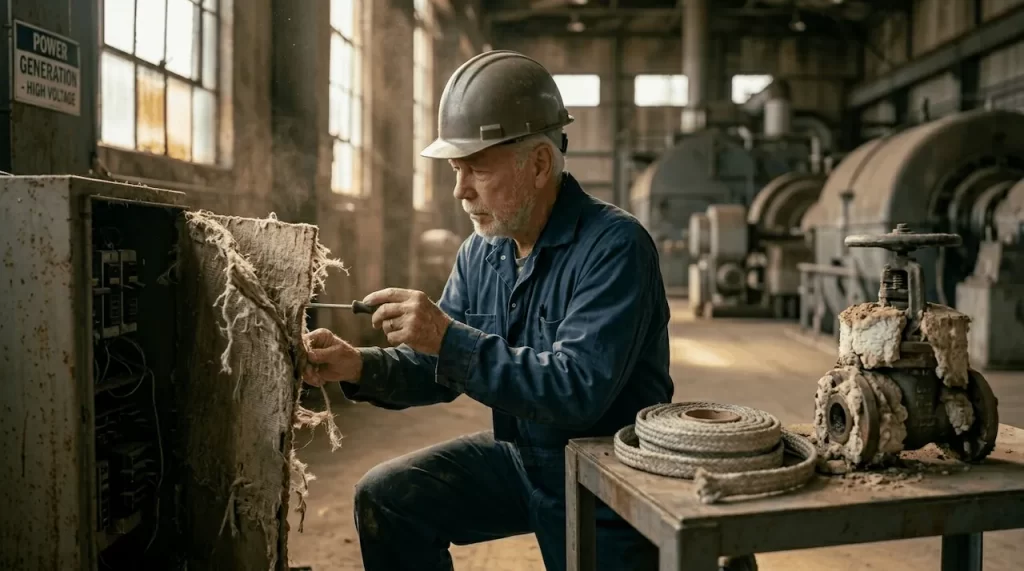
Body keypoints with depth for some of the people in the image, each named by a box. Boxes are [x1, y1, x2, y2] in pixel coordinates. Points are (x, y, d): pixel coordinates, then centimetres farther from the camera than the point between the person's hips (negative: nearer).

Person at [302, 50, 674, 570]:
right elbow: (439, 367, 5)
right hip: (521, 458, 6)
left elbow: (579, 391, -33)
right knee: (385, 499, 2)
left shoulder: (614, 246, -24)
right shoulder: (480, 253, -1)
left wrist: (450, 339, -36)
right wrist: (360, 367, -15)